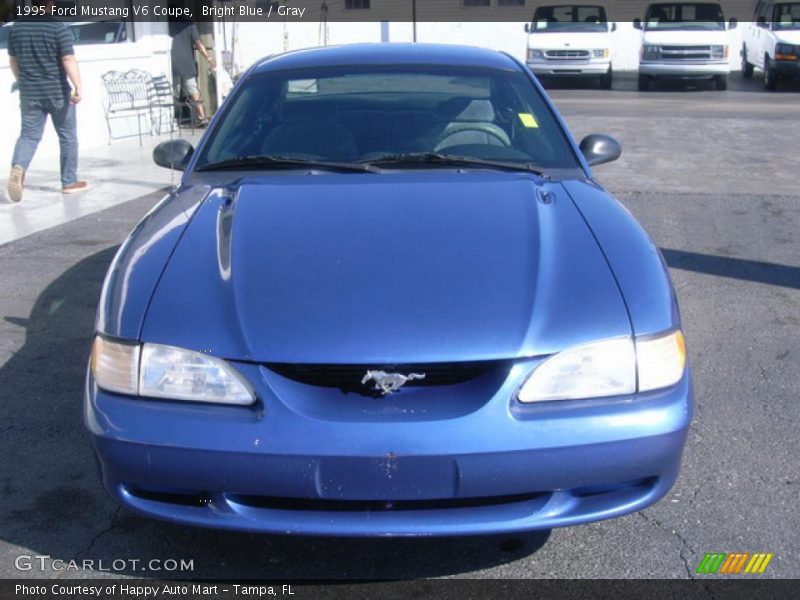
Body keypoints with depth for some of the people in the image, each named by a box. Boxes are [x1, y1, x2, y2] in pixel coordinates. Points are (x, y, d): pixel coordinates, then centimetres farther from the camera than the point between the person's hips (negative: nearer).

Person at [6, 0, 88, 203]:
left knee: (29, 135, 6)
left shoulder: (16, 27, 8)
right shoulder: (59, 28, -10)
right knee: (67, 136, 10)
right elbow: (68, 60, -19)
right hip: (57, 92, -4)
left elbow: (13, 61, 17)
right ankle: (69, 182, 15)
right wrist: (78, 88, -21)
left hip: (29, 93, 4)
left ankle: (18, 167, -22)